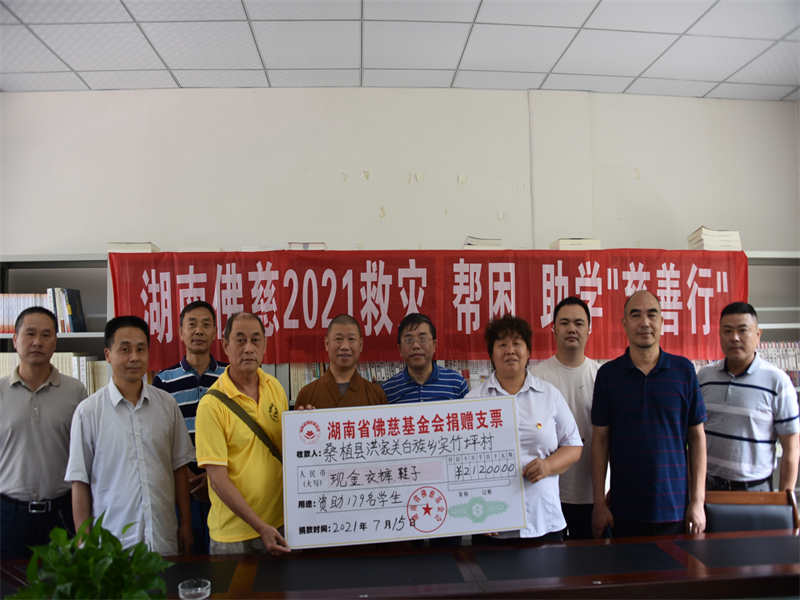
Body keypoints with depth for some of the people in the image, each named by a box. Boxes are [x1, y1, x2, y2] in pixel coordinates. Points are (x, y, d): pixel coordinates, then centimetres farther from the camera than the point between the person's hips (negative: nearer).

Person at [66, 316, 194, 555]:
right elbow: (80, 482, -2)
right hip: (111, 542, -2)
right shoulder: (88, 411, -5)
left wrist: (185, 525, 7)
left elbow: (180, 468, 7)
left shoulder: (166, 404, 2)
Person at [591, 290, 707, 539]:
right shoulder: (608, 374, -1)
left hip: (674, 509, 0)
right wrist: (599, 502, -2)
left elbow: (697, 436, 3)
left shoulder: (683, 370, 0)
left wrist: (698, 501, -1)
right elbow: (600, 439, 1)